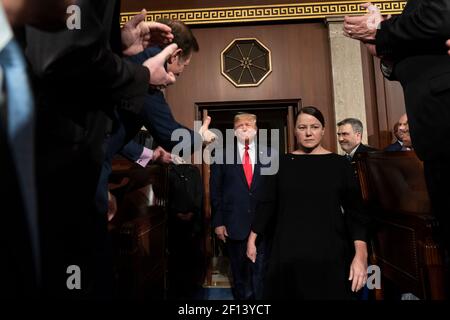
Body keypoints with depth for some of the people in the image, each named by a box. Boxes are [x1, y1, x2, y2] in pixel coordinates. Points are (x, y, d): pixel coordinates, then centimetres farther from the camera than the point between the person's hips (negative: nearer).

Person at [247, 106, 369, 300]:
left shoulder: (339, 164, 0)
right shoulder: (283, 163, 2)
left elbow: (355, 211, -2)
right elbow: (267, 203, 5)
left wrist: (361, 254, -13)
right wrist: (252, 239, 8)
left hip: (329, 254, 0)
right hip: (287, 254, 1)